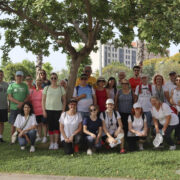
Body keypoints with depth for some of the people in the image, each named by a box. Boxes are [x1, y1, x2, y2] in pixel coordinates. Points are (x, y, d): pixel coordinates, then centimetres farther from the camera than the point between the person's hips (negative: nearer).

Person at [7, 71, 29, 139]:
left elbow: (28, 97, 6)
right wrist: (19, 102, -15)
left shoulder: (25, 86, 10)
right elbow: (9, 97, -3)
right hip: (14, 108, -1)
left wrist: (22, 103, -11)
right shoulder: (11, 85, 5)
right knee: (13, 124, 1)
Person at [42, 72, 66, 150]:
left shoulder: (61, 88, 7)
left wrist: (63, 110, -1)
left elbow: (64, 100, 7)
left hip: (58, 110, 0)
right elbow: (43, 100, 6)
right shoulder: (46, 88, 6)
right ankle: (51, 143, 11)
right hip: (49, 109, 0)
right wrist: (44, 110, -1)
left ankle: (56, 143, 8)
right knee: (50, 126, 2)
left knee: (57, 126, -1)